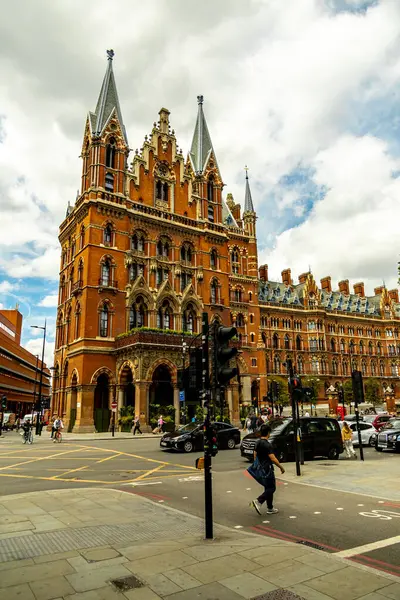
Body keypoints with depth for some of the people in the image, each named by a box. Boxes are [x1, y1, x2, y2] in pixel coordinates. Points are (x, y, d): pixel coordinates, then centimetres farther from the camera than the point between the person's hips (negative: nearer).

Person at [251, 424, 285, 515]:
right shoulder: (267, 444, -20)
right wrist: (281, 467, -11)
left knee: (268, 488, 15)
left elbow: (255, 455, 13)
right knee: (271, 488, 0)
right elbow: (273, 459, -21)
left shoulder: (258, 443, 7)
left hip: (261, 469, 9)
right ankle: (258, 501, -13)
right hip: (267, 469, -9)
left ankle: (270, 508, 19)